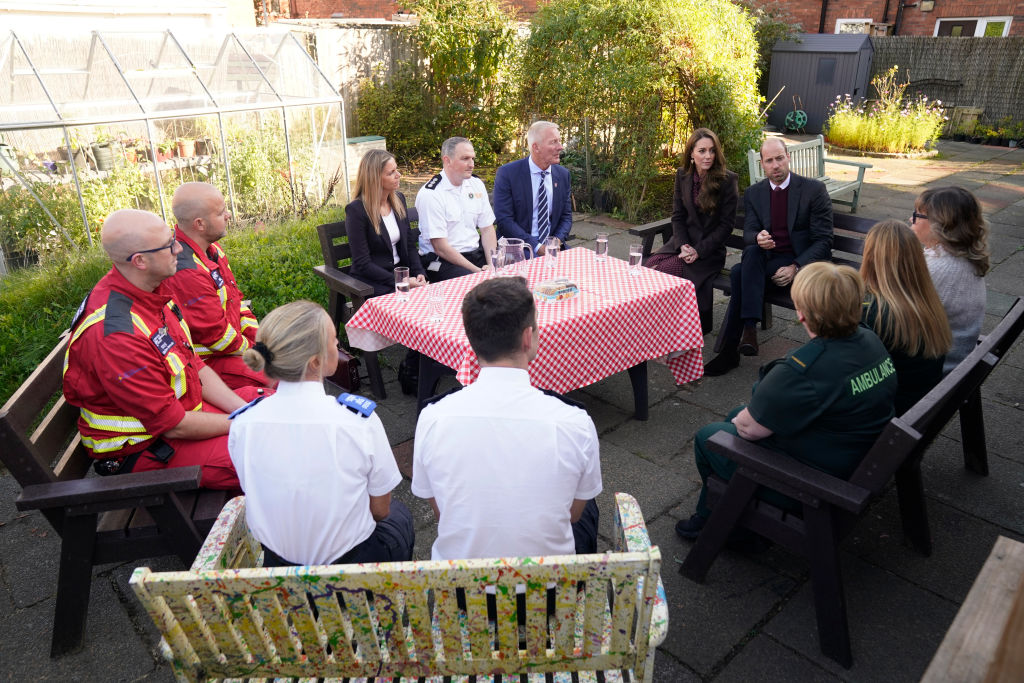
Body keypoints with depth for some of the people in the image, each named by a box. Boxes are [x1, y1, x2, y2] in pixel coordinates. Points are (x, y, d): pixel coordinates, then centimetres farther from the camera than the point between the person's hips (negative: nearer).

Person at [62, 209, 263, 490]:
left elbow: (194, 365, 5)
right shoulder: (114, 334, -31)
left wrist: (244, 411, -5)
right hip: (145, 448, -9)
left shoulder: (152, 292, -3)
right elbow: (174, 426, -24)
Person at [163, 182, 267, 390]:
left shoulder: (212, 249, 5)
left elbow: (235, 300, 13)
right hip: (206, 362, -10)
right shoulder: (186, 273, -27)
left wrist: (258, 337, 2)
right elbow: (215, 336, -22)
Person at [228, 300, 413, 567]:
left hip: (275, 565, 4)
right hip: (352, 563, -3)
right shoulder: (359, 420, -26)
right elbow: (380, 510, -12)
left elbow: (258, 500, 2)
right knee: (399, 515, 30)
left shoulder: (242, 425, -15)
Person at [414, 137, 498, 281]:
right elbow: (440, 248, -15)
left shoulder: (476, 184, 9)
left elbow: (487, 229, 8)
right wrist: (477, 270, -17)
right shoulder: (430, 194, -12)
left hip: (477, 253, 7)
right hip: (442, 261, -7)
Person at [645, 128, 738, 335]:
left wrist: (699, 251, -15)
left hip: (710, 250, -5)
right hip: (683, 243, 5)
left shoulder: (727, 180, -7)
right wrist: (683, 245, -10)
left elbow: (726, 224, -8)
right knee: (650, 264, -22)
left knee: (664, 270, -26)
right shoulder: (683, 176, 6)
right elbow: (678, 216, 7)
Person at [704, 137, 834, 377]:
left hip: (801, 261, -4)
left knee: (740, 273, -30)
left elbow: (823, 240, -6)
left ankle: (729, 347, -27)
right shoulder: (753, 193, 10)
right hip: (763, 259, 4)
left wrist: (796, 267, -20)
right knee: (751, 253, -33)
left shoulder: (814, 189, -2)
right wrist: (758, 238, -24)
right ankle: (748, 329, -36)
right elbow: (748, 233, 2)